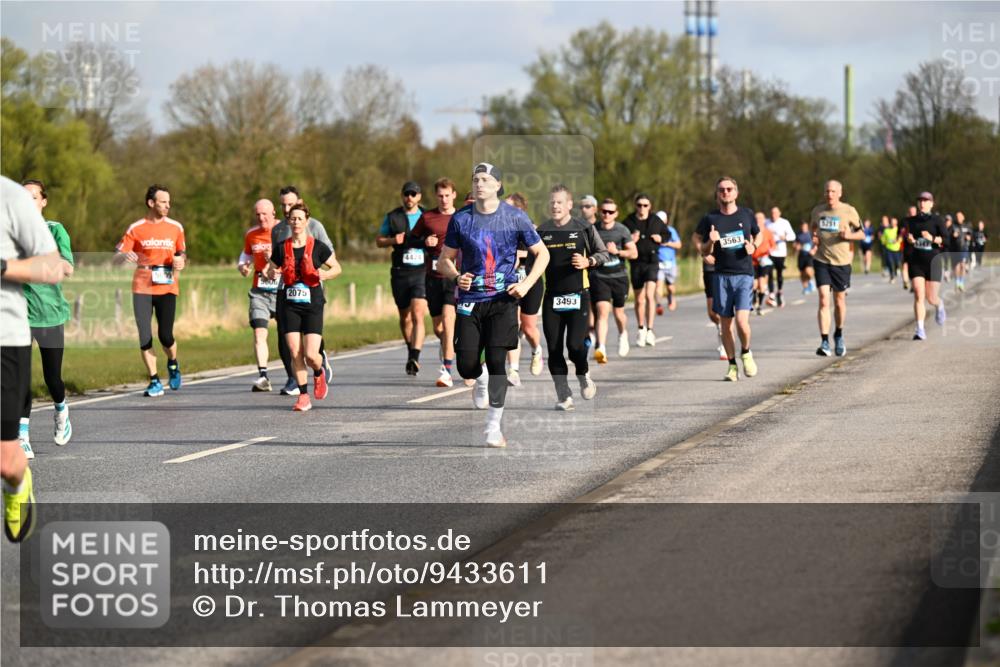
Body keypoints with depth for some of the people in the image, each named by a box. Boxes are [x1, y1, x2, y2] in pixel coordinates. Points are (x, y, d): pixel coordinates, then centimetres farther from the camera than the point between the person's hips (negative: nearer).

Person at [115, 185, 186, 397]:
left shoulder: (175, 228, 8)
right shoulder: (136, 229, 1)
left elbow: (182, 254, 20)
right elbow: (117, 257, 1)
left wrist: (180, 262, -3)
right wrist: (125, 256, -22)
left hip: (167, 288, 0)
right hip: (142, 288, 0)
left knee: (166, 335, -8)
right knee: (145, 337, -4)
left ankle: (173, 364, 24)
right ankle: (154, 382, 6)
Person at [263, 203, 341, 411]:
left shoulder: (317, 247, -2)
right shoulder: (281, 248, 5)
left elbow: (337, 267, 7)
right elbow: (270, 271, 15)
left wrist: (325, 274, -13)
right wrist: (272, 274, -9)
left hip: (312, 304, -2)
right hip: (289, 305, 2)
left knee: (311, 355, -10)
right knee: (295, 353, -5)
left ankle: (319, 374, 25)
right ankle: (303, 396, 7)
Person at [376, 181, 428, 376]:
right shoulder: (392, 217, 8)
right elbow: (379, 240, 13)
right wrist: (393, 240, -8)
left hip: (421, 272, -2)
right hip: (400, 273, 2)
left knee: (418, 315, -17)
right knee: (405, 318, 12)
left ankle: (414, 358, -24)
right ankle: (411, 351, 34)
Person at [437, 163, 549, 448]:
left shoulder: (515, 217, 0)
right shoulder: (461, 219, 3)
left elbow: (542, 253, 7)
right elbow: (444, 260, 9)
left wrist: (527, 283, -7)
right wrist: (456, 276, -13)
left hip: (503, 299, -2)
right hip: (470, 299, 2)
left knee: (496, 360, -13)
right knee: (466, 367, -3)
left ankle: (494, 428, -3)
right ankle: (481, 380, 36)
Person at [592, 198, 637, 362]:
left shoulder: (622, 230, -2)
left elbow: (633, 253, -2)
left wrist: (617, 252, -17)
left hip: (619, 277, 1)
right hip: (599, 277, -1)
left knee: (619, 313, 14)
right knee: (602, 311, -17)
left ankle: (623, 334, 48)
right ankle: (601, 349, -26)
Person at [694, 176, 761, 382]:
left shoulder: (747, 215, 4)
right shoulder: (710, 219, 2)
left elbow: (758, 234, 22)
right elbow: (704, 252, 7)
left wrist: (753, 246, 1)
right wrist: (710, 243, -14)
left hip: (744, 274, -1)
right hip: (721, 276, 1)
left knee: (742, 320, -14)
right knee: (725, 323, 4)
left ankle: (746, 353, 14)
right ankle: (732, 365, 18)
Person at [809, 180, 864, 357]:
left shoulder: (849, 211, -3)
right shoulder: (818, 211, 4)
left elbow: (861, 233, 5)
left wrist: (849, 235, -15)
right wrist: (814, 239, 2)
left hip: (841, 262, 0)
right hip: (821, 261, 0)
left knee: (839, 301, 11)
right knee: (824, 300, -13)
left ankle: (839, 336, 35)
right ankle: (824, 342, -15)